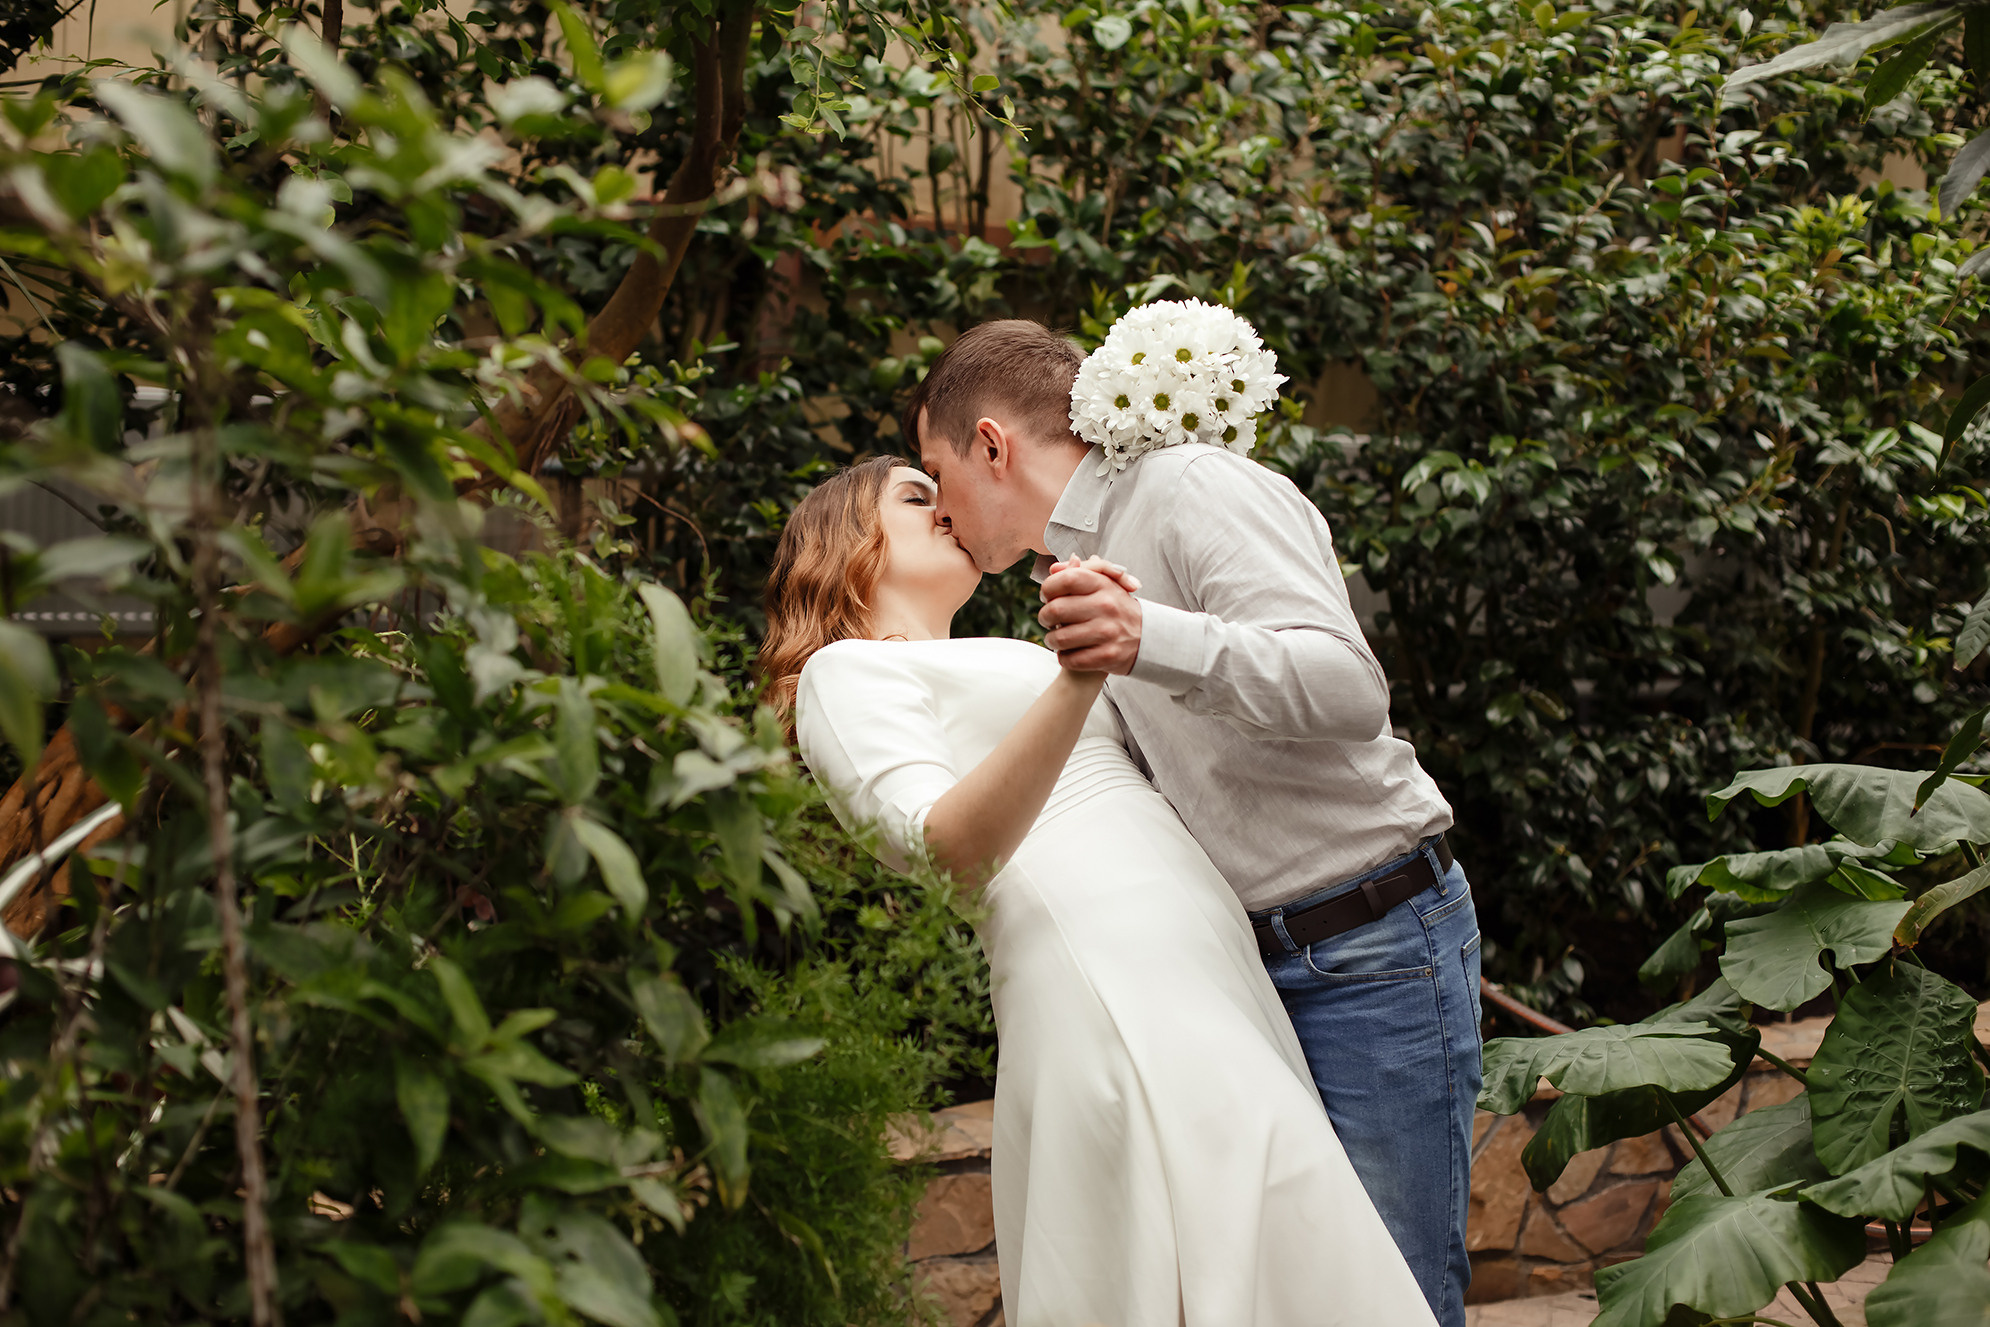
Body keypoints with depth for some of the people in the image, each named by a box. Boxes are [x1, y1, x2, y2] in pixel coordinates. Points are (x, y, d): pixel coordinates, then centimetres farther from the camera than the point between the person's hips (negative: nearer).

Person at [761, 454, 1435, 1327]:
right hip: (1106, 986, -9)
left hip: (1208, 973, 9)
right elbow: (947, 848, -14)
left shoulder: (992, 667, 33)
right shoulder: (846, 672, 5)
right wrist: (1078, 676, -26)